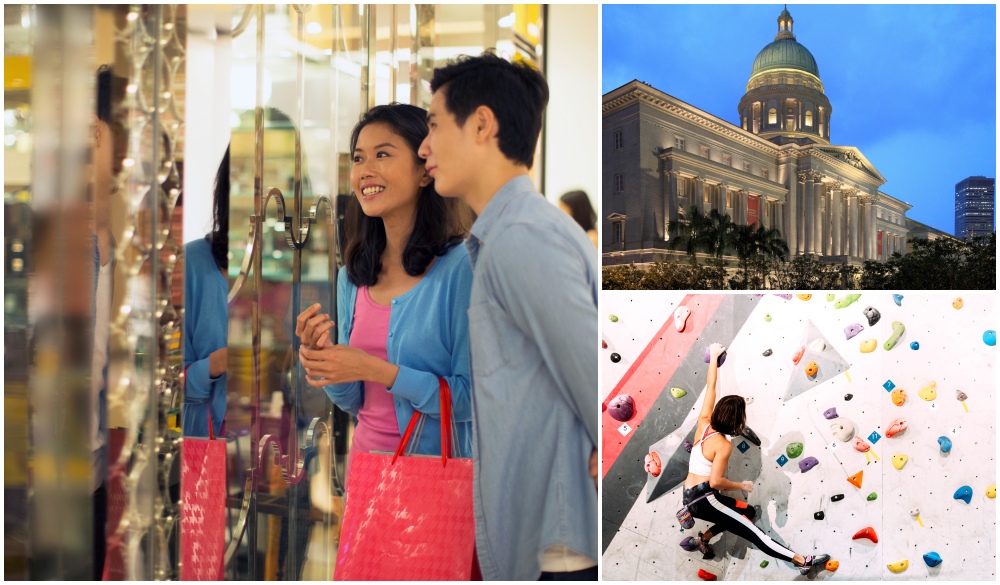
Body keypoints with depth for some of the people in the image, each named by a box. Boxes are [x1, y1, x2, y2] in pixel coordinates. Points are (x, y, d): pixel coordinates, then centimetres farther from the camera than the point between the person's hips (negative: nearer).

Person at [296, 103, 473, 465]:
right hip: (366, 451, 5)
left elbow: (475, 398, -16)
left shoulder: (461, 266, -13)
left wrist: (376, 369, -20)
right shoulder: (351, 277, 5)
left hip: (439, 466, -4)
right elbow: (353, 401, 12)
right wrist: (323, 359, -7)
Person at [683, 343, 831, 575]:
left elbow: (710, 387, 14)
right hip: (703, 499, -9)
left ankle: (704, 538, 16)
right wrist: (742, 486, -7)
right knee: (753, 532, -11)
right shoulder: (723, 445, -16)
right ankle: (802, 561, -13)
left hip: (690, 496, 9)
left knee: (747, 512, 22)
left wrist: (714, 357, 21)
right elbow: (716, 481, -21)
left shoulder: (704, 423, 5)